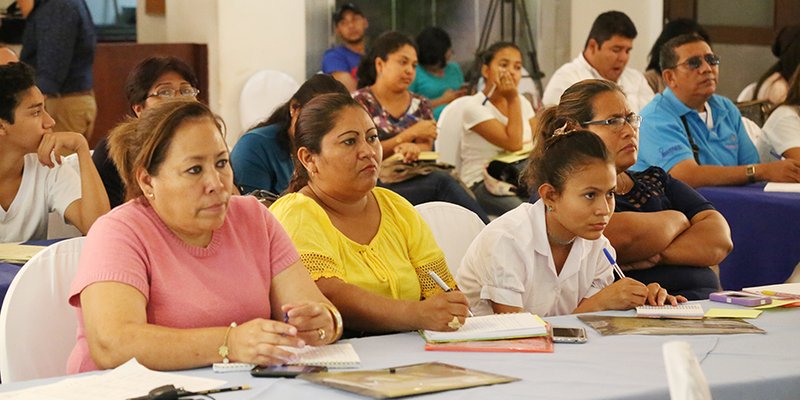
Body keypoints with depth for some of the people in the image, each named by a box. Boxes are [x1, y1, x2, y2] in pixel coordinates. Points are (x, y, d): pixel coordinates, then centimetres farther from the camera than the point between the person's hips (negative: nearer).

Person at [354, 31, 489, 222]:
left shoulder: (420, 105, 19)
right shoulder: (359, 102, 5)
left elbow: (426, 146, 5)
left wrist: (413, 148, -21)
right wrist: (411, 133, -8)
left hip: (415, 182, 4)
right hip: (376, 185, -4)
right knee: (442, 181, -32)